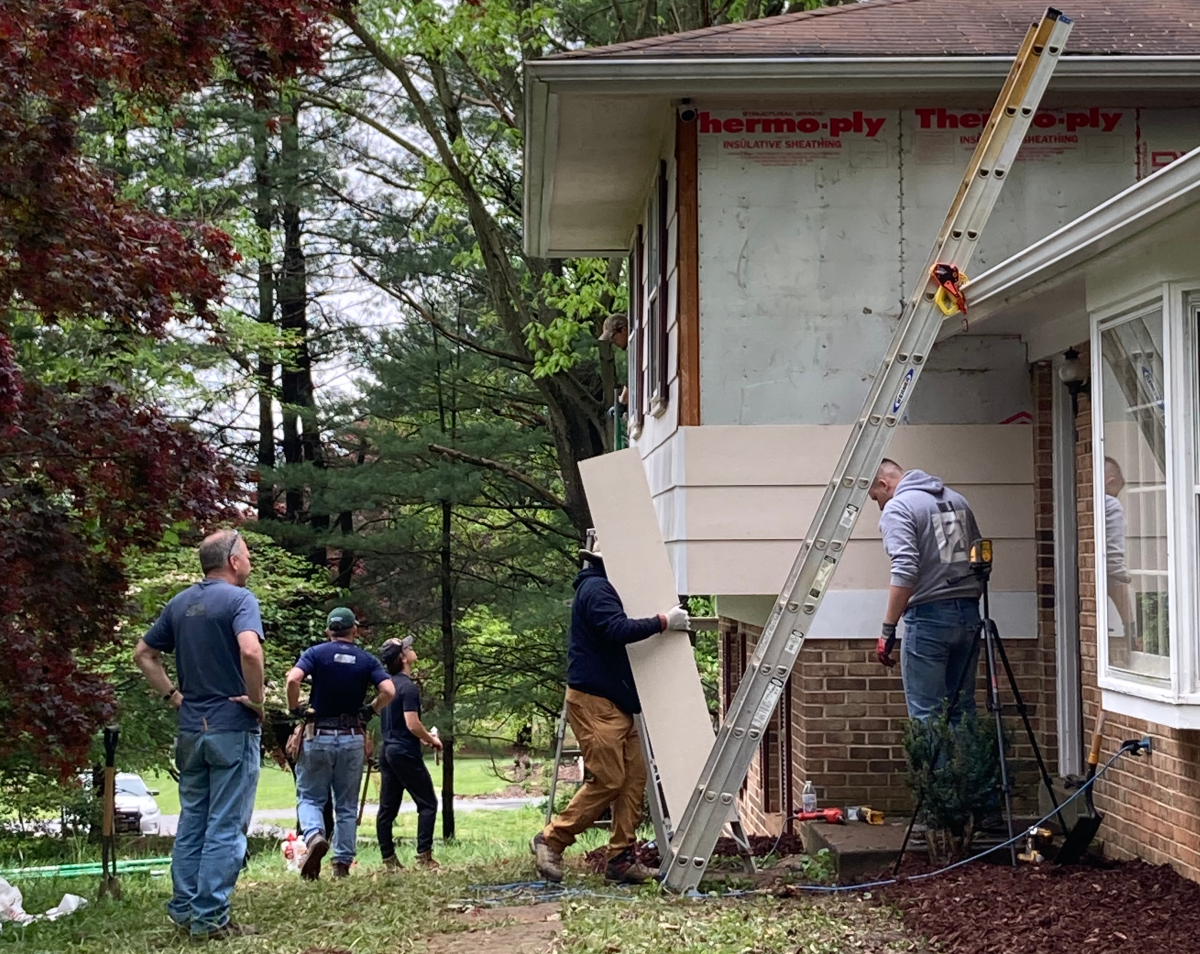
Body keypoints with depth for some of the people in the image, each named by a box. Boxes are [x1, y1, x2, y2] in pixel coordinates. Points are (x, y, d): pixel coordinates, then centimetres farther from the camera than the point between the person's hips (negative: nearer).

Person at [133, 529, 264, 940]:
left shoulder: (180, 603, 11)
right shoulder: (239, 599, -11)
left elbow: (143, 654, 15)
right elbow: (250, 650, -29)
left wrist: (173, 696, 13)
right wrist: (257, 699, -15)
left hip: (191, 730, 7)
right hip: (233, 729, -7)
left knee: (191, 822, 15)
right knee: (225, 826, -1)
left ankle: (183, 908, 18)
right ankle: (210, 918, 1)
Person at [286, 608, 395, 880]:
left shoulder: (316, 653, -2)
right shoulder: (367, 660, 3)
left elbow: (293, 679, -19)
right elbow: (388, 691, -10)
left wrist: (295, 709, -4)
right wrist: (370, 711, 6)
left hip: (318, 737, -2)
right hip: (352, 739, 2)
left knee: (309, 797, 8)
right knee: (347, 805, 11)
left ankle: (314, 835, -21)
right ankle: (342, 863, 10)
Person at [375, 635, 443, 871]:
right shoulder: (408, 687, -15)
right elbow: (412, 724, -20)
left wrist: (421, 737, 21)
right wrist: (431, 739, -4)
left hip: (387, 750, 9)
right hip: (406, 753, -9)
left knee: (388, 808, 7)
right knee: (427, 803, -1)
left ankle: (389, 860, 10)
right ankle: (424, 856, -5)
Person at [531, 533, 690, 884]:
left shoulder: (602, 588, 20)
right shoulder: (596, 589, -13)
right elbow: (618, 629, -27)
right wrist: (663, 622, -21)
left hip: (617, 703, 10)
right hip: (595, 700, -10)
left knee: (634, 775, 5)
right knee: (607, 780, -11)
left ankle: (622, 857, 7)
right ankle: (552, 839, 1)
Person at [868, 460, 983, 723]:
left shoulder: (897, 508, -6)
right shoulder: (957, 500, 18)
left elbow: (905, 571, -18)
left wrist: (888, 629, -17)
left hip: (928, 615, -7)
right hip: (969, 613, 7)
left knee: (925, 715, -4)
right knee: (962, 710, 11)